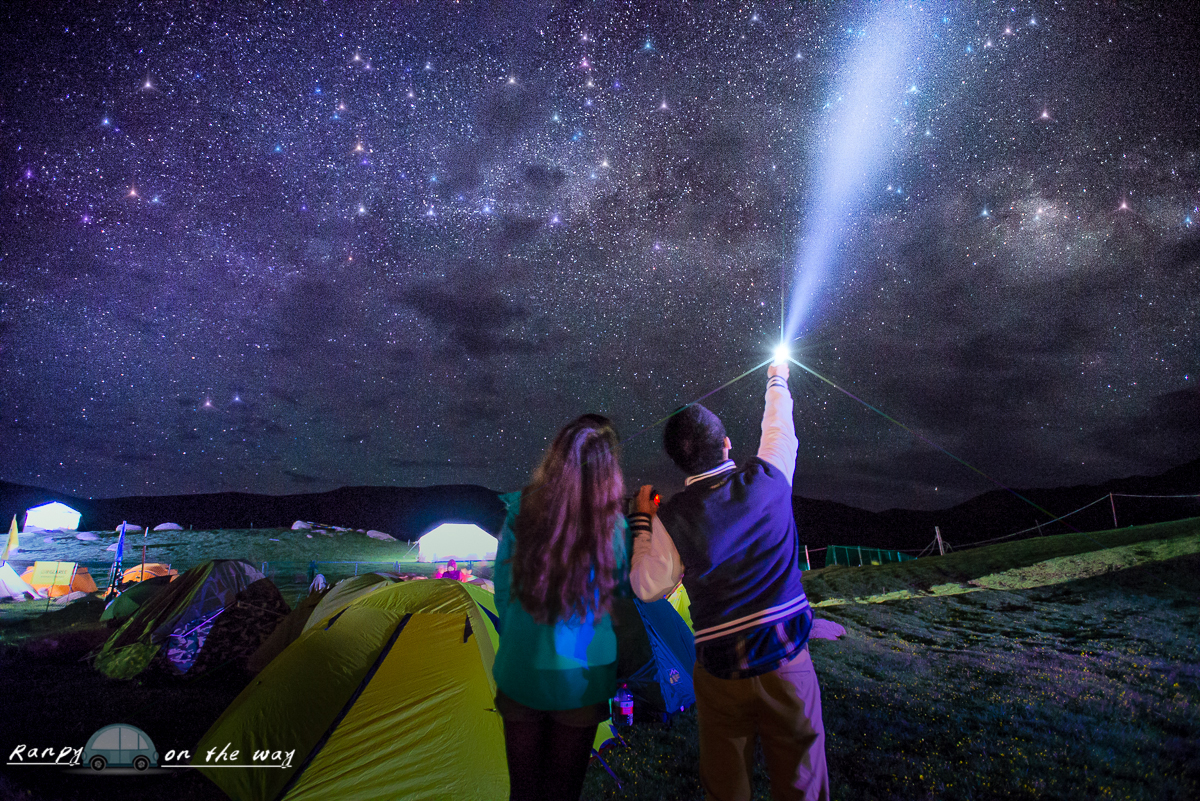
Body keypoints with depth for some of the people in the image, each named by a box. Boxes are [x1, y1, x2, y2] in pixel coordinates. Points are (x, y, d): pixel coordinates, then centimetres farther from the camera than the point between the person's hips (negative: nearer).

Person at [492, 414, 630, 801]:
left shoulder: (519, 512, -14)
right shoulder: (613, 526, -18)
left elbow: (502, 591, -2)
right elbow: (622, 591, 0)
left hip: (519, 672, 1)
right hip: (581, 679, -1)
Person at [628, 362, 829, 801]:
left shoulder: (671, 517, -10)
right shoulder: (767, 479, -8)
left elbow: (647, 587, 0)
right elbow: (780, 431, 13)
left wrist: (642, 523, 10)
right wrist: (777, 381, 31)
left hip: (718, 672, 0)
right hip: (786, 662, 1)